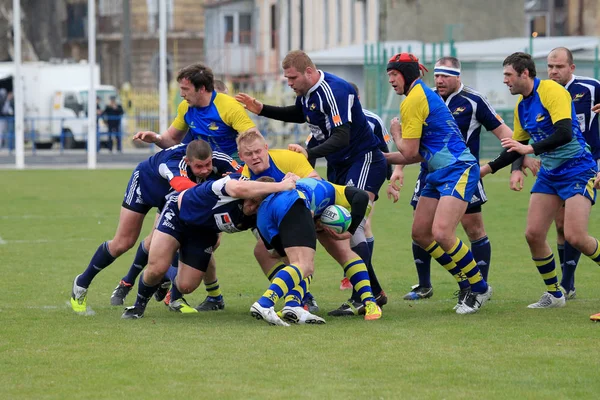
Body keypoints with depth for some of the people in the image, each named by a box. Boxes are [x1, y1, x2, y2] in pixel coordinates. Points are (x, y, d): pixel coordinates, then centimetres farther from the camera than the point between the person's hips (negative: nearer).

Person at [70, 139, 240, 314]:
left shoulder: (216, 159, -34)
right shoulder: (173, 161, -49)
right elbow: (180, 184, -69)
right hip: (145, 183, -5)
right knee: (123, 243, -1)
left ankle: (127, 283, 29)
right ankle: (82, 283, 19)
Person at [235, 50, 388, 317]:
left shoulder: (334, 91, -24)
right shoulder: (306, 91, 4)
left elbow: (341, 137, -32)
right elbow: (299, 115, 27)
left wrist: (309, 153, -43)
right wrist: (261, 109, 18)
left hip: (364, 161, -10)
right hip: (338, 166, 10)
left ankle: (362, 297, -23)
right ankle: (375, 292, 10)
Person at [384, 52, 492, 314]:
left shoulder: (413, 100, -13)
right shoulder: (424, 95, 18)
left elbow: (409, 152, -13)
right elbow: (420, 153, 19)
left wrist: (396, 133, 7)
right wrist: (383, 157, 21)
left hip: (457, 170, -11)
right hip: (440, 172, 11)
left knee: (441, 233, -22)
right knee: (420, 234, 9)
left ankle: (479, 288, -7)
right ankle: (470, 283, 16)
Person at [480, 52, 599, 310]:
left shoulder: (551, 91, -17)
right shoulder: (521, 105, 9)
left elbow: (564, 133, -28)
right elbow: (518, 147, 21)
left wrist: (530, 148, -32)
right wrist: (488, 168, 16)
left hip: (577, 170, -8)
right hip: (549, 173, 8)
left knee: (575, 237, -18)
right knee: (533, 234, -1)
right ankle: (553, 294, 13)